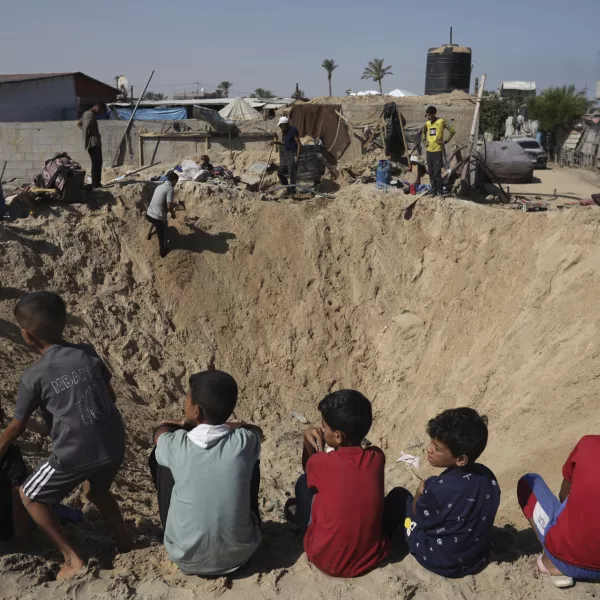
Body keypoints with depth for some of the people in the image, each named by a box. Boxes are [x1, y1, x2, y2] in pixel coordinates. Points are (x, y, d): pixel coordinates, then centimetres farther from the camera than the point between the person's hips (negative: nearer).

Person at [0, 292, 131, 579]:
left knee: (29, 496, 20)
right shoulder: (87, 352, 4)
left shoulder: (34, 376, -7)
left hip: (75, 454, -5)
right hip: (114, 446, 6)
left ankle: (72, 558, 16)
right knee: (96, 490, 35)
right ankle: (125, 546, 34)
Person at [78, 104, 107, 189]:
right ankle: (95, 185, -11)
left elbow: (79, 124, 29)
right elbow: (87, 128, -25)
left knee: (97, 163, 14)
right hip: (94, 143, -10)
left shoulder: (86, 113, 17)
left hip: (94, 143, 10)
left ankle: (96, 183, 19)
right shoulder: (91, 115, -13)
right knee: (96, 164, -10)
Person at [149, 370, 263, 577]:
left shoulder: (176, 446, -19)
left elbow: (161, 432, 7)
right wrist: (195, 425, 14)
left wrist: (183, 426, 24)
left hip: (186, 558, -1)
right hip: (239, 554, 1)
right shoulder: (244, 442, -17)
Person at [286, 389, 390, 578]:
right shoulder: (377, 458, -9)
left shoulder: (321, 463, -19)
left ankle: (302, 516, 43)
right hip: (373, 557, 3)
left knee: (304, 483, 14)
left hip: (327, 561, -3)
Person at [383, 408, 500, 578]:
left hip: (438, 561, -6)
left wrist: (421, 494, 5)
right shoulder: (487, 476, -13)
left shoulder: (439, 488, -32)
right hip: (478, 559, 6)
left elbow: (419, 515, -12)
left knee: (399, 496, 7)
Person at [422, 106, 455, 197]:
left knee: (437, 172, -11)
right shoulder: (427, 123, 10)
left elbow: (452, 131, -8)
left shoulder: (441, 121, -7)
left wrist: (446, 141, -9)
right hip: (429, 150, 6)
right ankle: (434, 192, 17)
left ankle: (440, 192, -4)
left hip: (438, 150, -6)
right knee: (431, 173, 8)